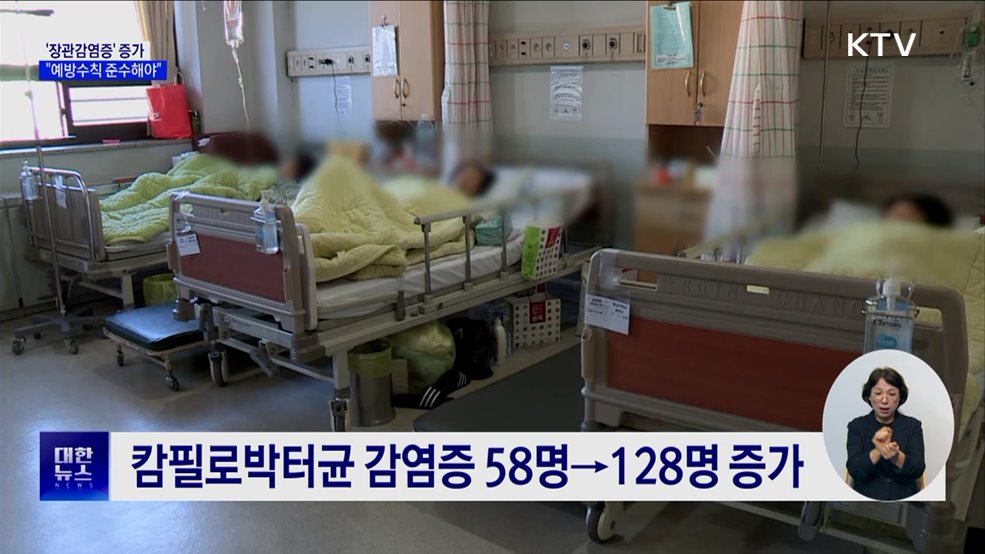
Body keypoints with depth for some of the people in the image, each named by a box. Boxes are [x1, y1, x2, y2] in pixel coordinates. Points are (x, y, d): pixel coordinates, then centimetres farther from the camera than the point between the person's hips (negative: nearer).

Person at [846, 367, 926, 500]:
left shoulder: (913, 425, 5)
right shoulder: (857, 426, 1)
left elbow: (918, 469, -6)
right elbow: (855, 470, -9)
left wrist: (896, 456, -26)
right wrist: (878, 451, -25)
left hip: (904, 499, 2)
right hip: (866, 500, -1)